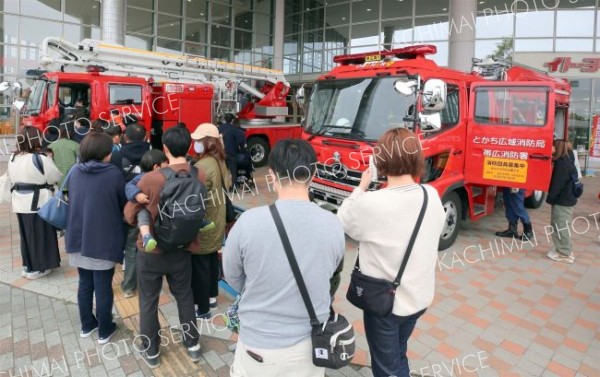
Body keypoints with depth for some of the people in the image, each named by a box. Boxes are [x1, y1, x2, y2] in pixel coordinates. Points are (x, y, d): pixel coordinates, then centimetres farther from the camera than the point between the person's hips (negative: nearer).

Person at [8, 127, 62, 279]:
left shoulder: (12, 159, 4)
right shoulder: (40, 159, -19)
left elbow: (12, 179, 14)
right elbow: (56, 178, -11)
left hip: (19, 202, 7)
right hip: (38, 202, -7)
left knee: (26, 234, 17)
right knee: (39, 235, 5)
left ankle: (28, 265, 28)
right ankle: (37, 268, 13)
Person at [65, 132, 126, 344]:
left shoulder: (75, 172, 2)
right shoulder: (113, 174, -14)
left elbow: (70, 201, 14)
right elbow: (123, 204, -3)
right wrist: (115, 217, 17)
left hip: (78, 238, 5)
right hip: (103, 240, -5)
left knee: (85, 284, 19)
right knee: (103, 287, 7)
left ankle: (87, 325, 34)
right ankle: (104, 331, 21)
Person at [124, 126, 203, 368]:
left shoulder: (150, 180, -22)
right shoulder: (199, 176, -13)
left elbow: (130, 216, -10)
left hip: (151, 251, -3)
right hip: (183, 249, 3)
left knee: (148, 301, 16)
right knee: (185, 296, 21)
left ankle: (151, 352, 32)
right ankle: (192, 345, 35)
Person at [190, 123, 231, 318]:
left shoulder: (202, 166, -24)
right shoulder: (220, 161, 4)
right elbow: (227, 184, 15)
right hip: (216, 221, 9)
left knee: (199, 265, 3)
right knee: (212, 259, 21)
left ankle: (202, 309, 15)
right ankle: (212, 297, 37)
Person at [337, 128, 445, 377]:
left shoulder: (371, 204, -27)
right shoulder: (432, 196, -10)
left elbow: (342, 222, -9)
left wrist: (361, 187, 1)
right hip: (419, 296, 6)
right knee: (398, 356, 29)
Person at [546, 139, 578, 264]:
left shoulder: (561, 164, -20)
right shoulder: (566, 161, 11)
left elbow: (557, 185, -21)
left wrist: (550, 199, -11)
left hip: (562, 201, -10)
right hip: (567, 199, 10)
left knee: (560, 227, -1)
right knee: (562, 227, 18)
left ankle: (564, 254, 7)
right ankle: (565, 251, 27)